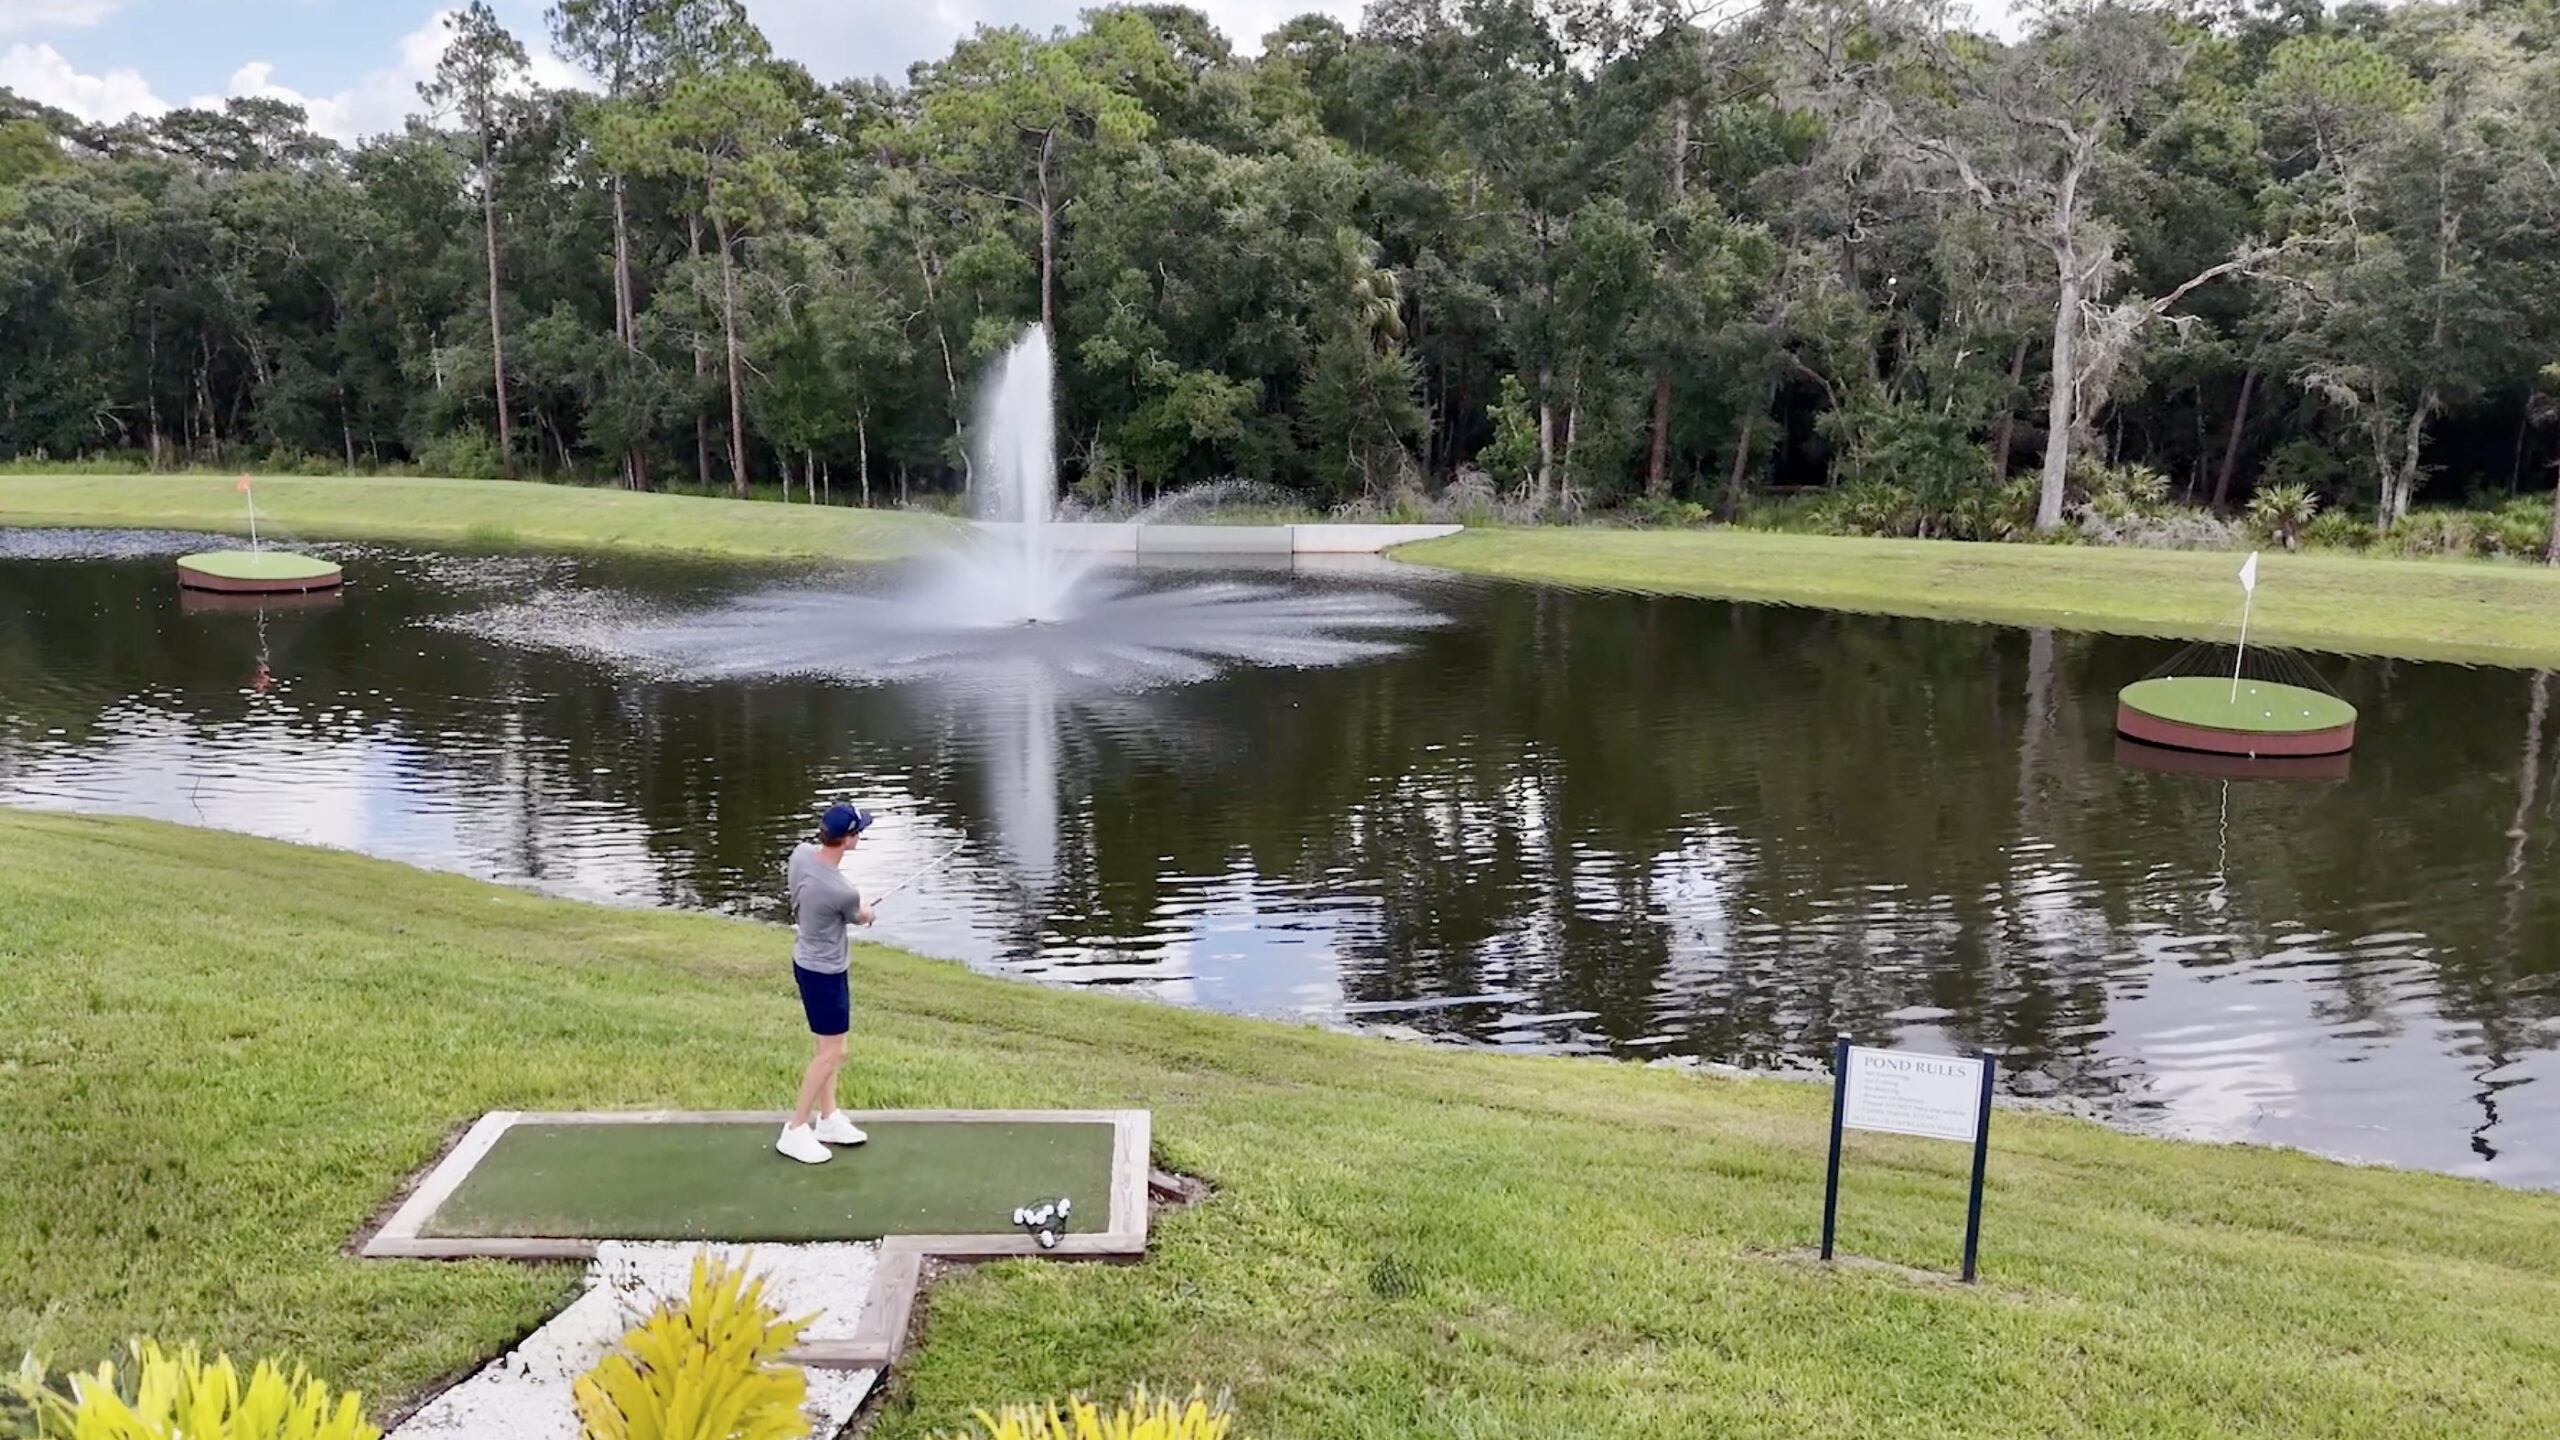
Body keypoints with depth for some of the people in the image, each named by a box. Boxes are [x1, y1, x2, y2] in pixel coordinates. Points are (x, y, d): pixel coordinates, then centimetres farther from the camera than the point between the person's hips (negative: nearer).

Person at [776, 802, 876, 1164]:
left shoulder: (801, 852, -12)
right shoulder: (843, 891, -32)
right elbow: (862, 918, -6)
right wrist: (864, 910, 16)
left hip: (809, 960, 9)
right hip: (825, 971, -9)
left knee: (827, 1046, 19)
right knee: (832, 1053, 1)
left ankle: (827, 1118, 29)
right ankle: (795, 1131, 8)